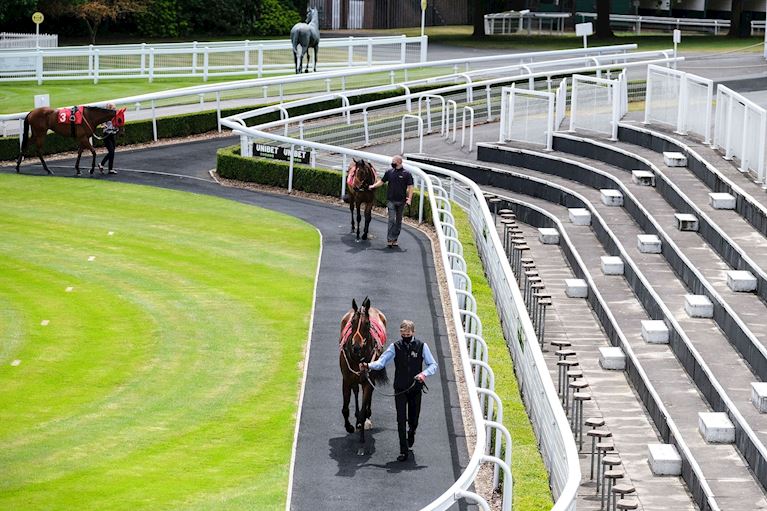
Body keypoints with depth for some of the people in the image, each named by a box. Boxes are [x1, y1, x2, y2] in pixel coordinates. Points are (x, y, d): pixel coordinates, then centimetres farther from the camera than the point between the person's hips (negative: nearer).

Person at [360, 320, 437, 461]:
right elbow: (381, 362, -9)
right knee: (401, 420, -6)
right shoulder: (395, 347, -2)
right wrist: (368, 366, -29)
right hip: (400, 389, 0)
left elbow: (433, 365, -4)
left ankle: (411, 431, 48)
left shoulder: (421, 346, -2)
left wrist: (424, 373, -25)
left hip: (416, 389, 1)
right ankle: (403, 451, -1)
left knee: (413, 419, 11)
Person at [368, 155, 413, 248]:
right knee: (391, 220, -8)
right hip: (391, 201, 0)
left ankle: (395, 239, 18)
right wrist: (373, 186, -1)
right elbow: (382, 181, 14)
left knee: (398, 221, 9)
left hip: (401, 201, 0)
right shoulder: (389, 172, 5)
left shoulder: (407, 174, -3)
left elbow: (410, 187, -5)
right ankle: (389, 240, -10)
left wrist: (409, 198, -15)